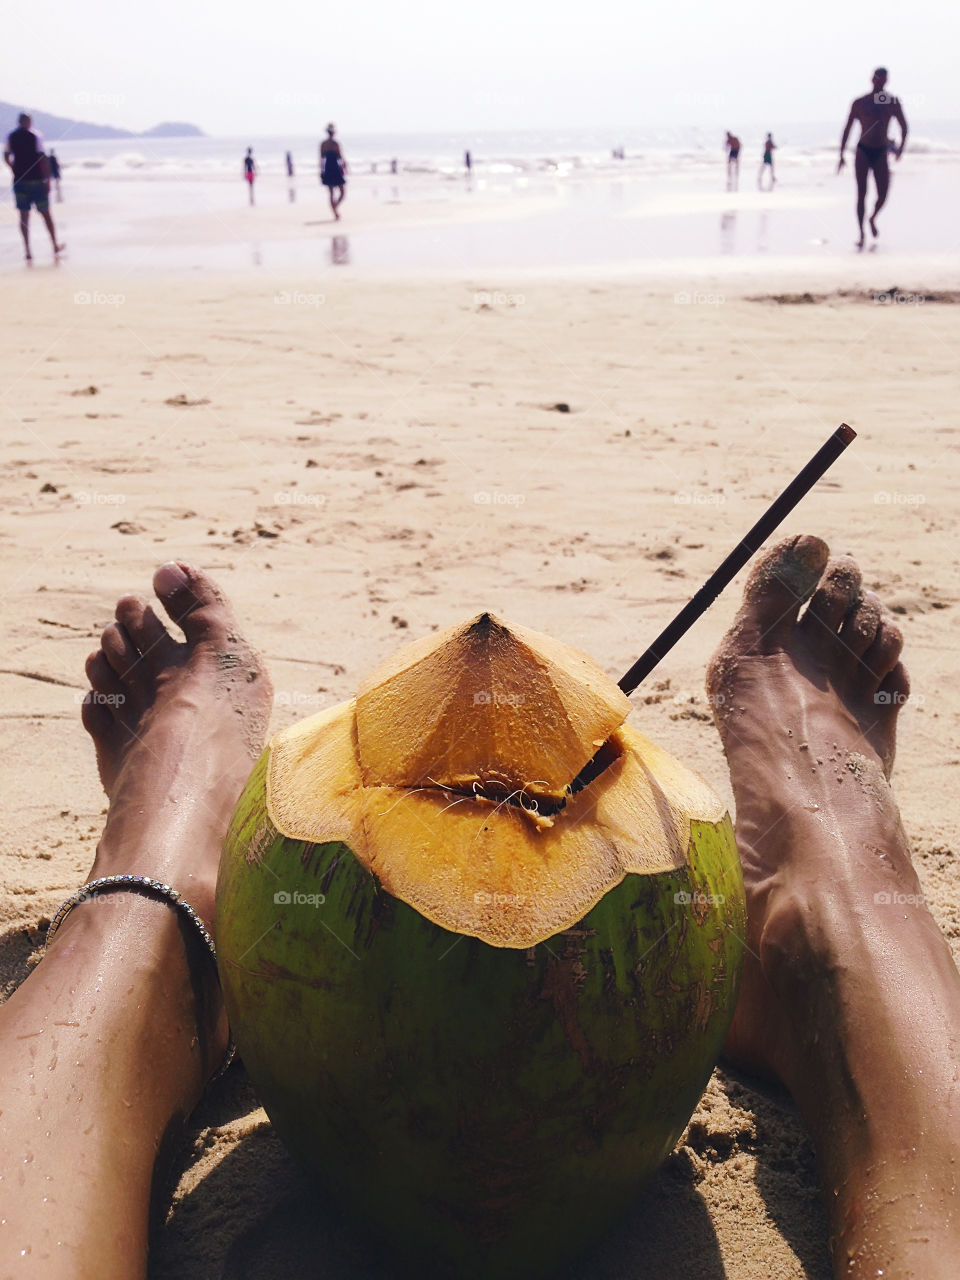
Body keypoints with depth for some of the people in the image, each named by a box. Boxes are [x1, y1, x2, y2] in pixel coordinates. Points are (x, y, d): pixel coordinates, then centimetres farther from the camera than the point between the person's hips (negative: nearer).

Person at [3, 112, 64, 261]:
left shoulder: (10, 137, 5)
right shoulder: (35, 136, -5)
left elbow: (7, 157, 11)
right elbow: (43, 159, -11)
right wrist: (48, 180, -8)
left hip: (19, 181, 2)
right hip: (36, 180, -2)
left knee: (24, 216, 3)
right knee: (45, 214, 8)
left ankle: (28, 251, -3)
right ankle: (55, 247, 14)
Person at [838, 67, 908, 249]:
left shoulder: (893, 102, 4)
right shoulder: (859, 103, 1)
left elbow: (904, 126, 10)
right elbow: (847, 129, 5)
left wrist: (901, 147, -7)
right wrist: (841, 155, 1)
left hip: (881, 153, 1)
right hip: (863, 152, -1)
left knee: (883, 194, -5)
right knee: (861, 194, -8)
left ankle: (872, 219, 28)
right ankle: (861, 235, -4)